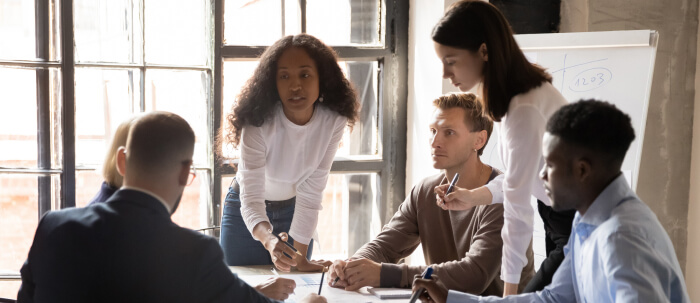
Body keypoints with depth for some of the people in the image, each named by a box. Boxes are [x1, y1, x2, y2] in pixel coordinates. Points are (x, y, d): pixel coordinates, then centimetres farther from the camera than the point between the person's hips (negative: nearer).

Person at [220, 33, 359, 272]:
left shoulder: (333, 122, -22)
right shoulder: (259, 124, -31)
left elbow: (311, 194, -19)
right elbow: (251, 198, -36)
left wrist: (300, 257, -23)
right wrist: (270, 241, -56)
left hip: (293, 212, 2)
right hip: (246, 212, -2)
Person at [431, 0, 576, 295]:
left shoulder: (525, 109, -28)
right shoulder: (512, 93, 1)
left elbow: (518, 210, -24)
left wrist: (510, 289, -18)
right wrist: (474, 196, -1)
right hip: (558, 218, 9)